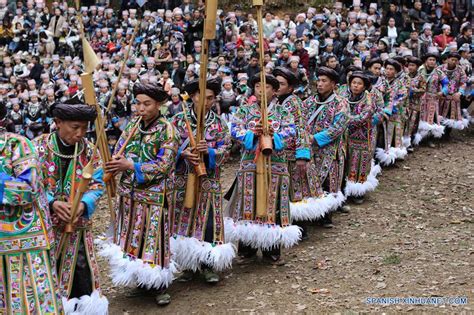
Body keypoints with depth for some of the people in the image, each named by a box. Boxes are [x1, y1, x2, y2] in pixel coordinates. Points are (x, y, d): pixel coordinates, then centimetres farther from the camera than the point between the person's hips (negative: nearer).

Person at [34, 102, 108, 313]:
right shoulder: (39, 146, -8)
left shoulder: (89, 150, 0)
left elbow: (96, 184, 0)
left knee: (79, 269, 7)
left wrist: (83, 204, -20)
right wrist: (52, 203, -24)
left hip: (77, 224, 2)